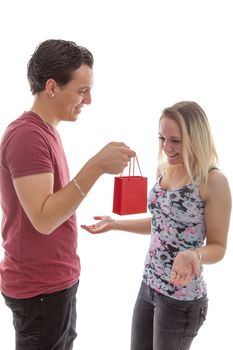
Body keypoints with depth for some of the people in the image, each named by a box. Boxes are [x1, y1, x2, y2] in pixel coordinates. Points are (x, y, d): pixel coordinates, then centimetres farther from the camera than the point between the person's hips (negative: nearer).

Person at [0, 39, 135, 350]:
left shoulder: (45, 131, 9)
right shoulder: (26, 135, -22)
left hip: (56, 279, 9)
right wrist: (96, 166, -32)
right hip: (40, 288, -9)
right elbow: (43, 219, -28)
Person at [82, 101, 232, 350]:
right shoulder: (165, 169, 1)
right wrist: (115, 224, 5)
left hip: (182, 298, -7)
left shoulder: (212, 181, -20)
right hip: (149, 285, 7)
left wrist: (193, 255, -34)